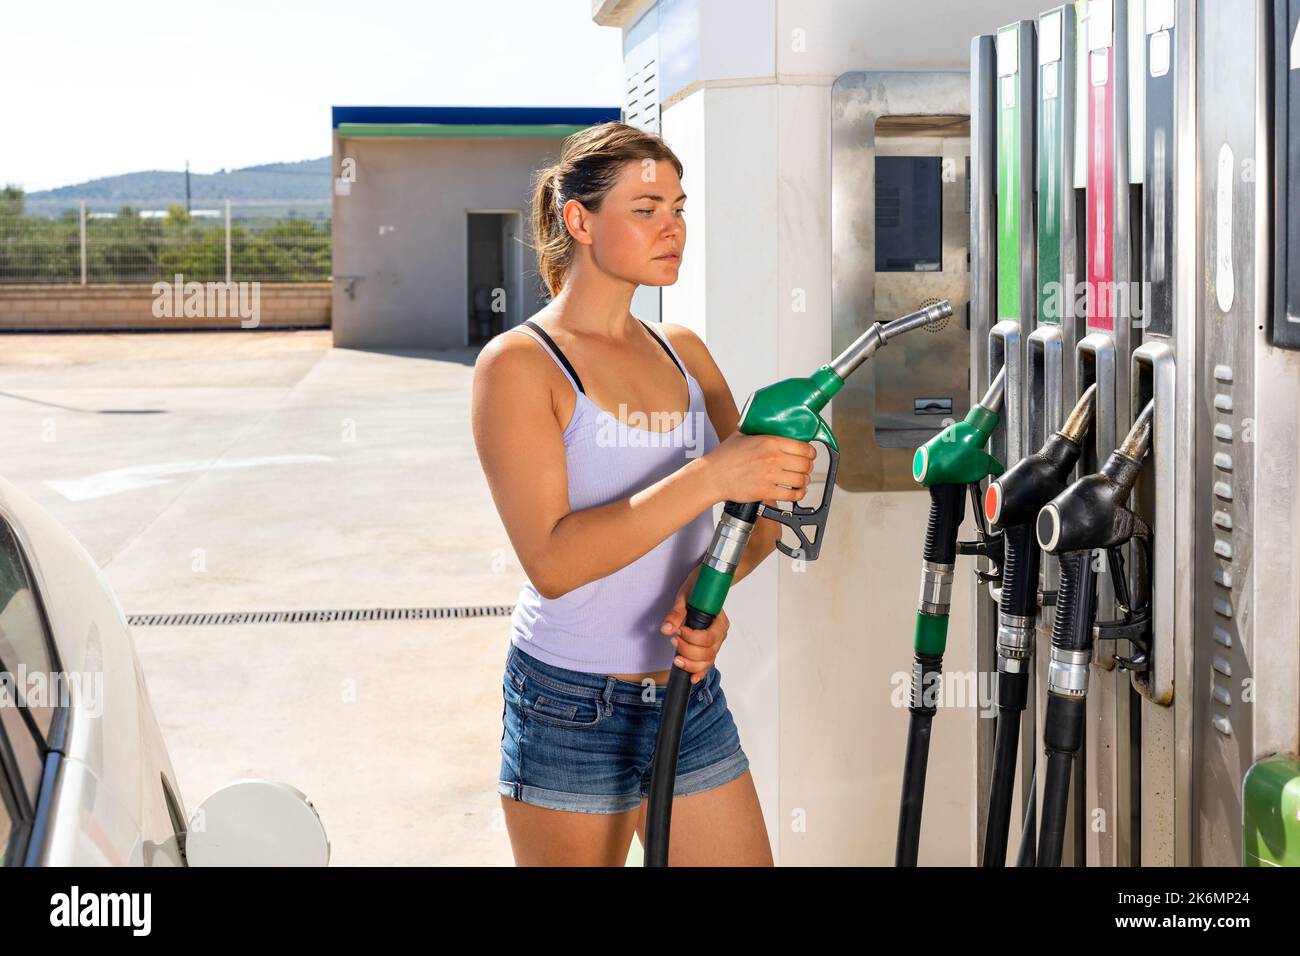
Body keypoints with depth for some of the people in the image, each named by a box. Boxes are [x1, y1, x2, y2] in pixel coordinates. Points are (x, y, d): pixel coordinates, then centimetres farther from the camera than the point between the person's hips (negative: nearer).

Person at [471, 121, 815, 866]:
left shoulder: (683, 351, 9)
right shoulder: (519, 364, -10)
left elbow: (762, 513, 7)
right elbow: (552, 561, -21)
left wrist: (713, 583, -15)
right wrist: (709, 477, -29)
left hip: (692, 696, 5)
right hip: (572, 711, -5)